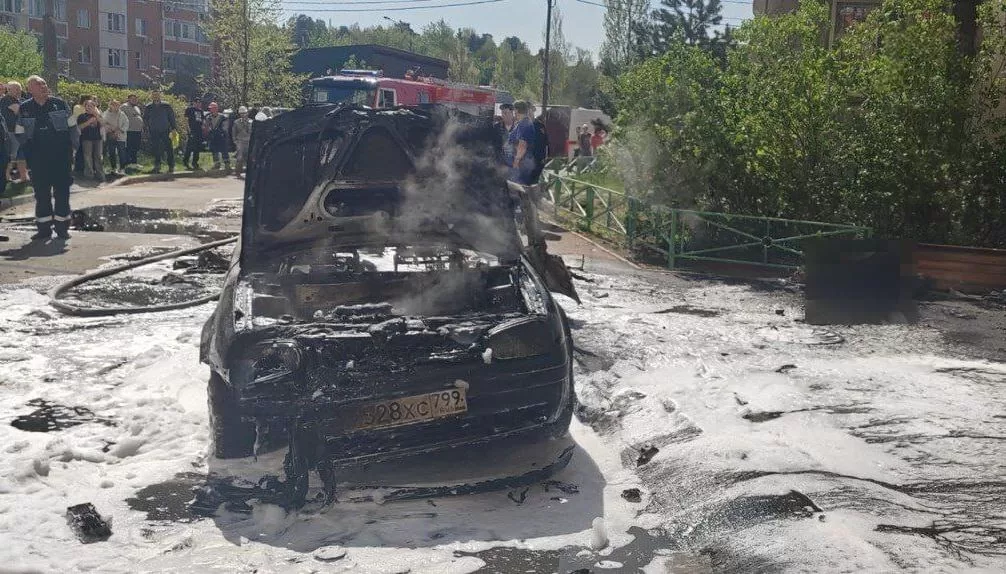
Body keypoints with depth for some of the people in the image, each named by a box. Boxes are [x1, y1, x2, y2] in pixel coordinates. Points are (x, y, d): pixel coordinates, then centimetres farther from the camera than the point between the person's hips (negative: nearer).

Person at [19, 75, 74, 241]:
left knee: (62, 190, 3)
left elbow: (72, 126, 8)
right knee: (41, 192, 3)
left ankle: (62, 227, 12)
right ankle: (44, 229, 10)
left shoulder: (59, 103, 4)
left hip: (61, 155, -1)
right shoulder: (24, 108, 5)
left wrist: (73, 146, 2)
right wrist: (20, 155, 5)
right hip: (38, 157, 1)